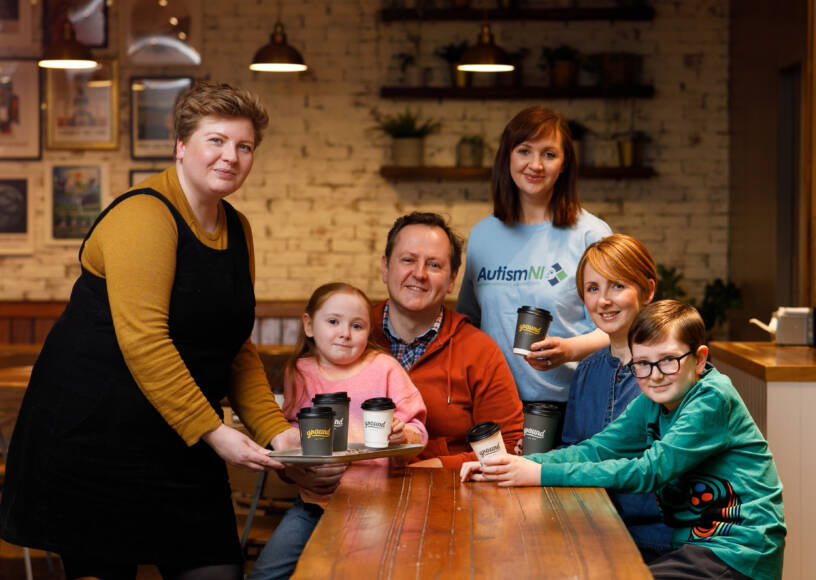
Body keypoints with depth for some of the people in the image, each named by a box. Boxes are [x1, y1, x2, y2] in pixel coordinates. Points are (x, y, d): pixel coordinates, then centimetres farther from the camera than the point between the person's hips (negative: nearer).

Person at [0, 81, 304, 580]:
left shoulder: (237, 229, 11)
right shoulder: (145, 216, -15)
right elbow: (142, 341, -24)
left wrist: (274, 429, 3)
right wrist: (213, 433, -23)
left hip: (179, 443, 8)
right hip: (93, 437, -8)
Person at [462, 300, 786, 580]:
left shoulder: (712, 399, -17)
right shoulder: (652, 404, 7)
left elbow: (648, 471, -23)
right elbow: (595, 449, 0)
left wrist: (542, 474, -25)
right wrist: (512, 466, -16)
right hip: (693, 545, 7)